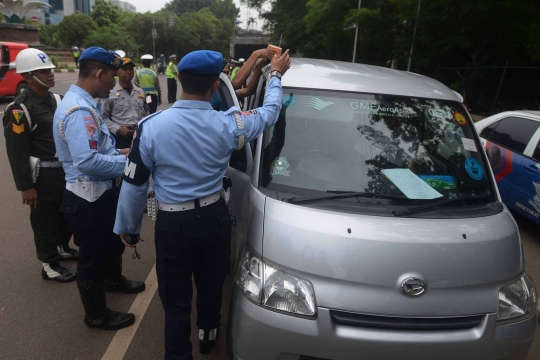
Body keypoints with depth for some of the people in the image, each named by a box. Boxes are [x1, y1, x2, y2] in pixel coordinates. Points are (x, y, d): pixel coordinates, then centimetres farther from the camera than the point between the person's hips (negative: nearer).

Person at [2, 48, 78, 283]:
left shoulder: (54, 99, 7)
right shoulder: (20, 109, -18)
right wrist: (25, 186, -18)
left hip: (63, 168, 8)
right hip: (42, 174, -8)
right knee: (45, 219, 6)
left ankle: (62, 248, 43)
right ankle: (50, 265, 22)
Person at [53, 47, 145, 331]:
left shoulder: (84, 103, 6)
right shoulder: (79, 110, -27)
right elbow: (87, 161, -34)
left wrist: (117, 153, 4)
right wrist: (125, 162, -22)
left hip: (102, 191, 10)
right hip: (88, 198, -10)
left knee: (114, 240, 30)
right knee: (93, 256, 9)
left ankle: (113, 279, 56)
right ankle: (97, 315, 30)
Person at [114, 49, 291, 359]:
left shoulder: (152, 126, -16)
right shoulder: (228, 124, -12)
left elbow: (134, 185, -8)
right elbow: (270, 113, 7)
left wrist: (128, 226, 8)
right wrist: (276, 75, 23)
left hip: (173, 225, -2)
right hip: (215, 218, 3)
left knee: (176, 299, 13)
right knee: (211, 286, 25)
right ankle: (208, 334, 52)